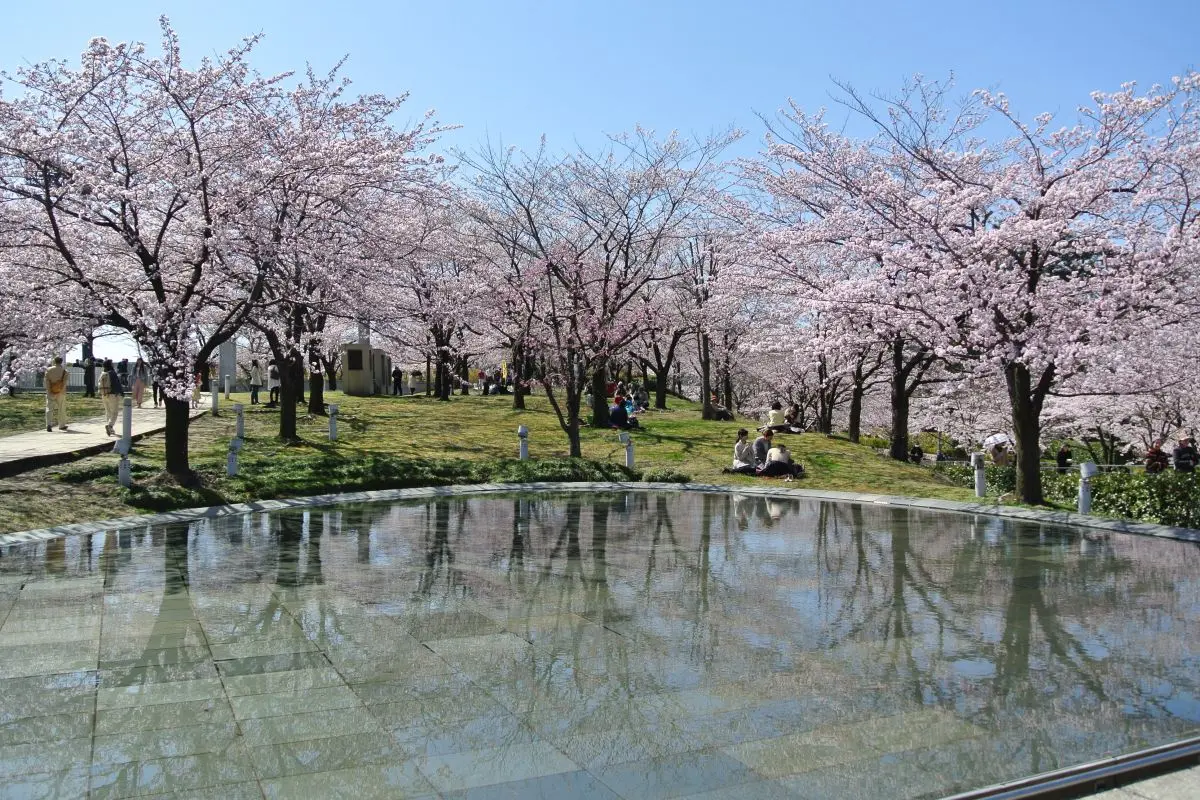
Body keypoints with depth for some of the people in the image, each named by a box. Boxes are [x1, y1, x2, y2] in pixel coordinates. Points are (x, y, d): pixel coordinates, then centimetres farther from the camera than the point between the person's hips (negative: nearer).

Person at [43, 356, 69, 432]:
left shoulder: (49, 370, -1)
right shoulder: (64, 371, -4)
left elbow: (46, 381, -5)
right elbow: (64, 383, -10)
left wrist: (49, 391, -4)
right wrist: (61, 391, -8)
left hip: (50, 393, 0)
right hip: (60, 393, 0)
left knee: (49, 408, -1)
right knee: (61, 409, 12)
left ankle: (49, 425, -18)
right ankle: (62, 425, 21)